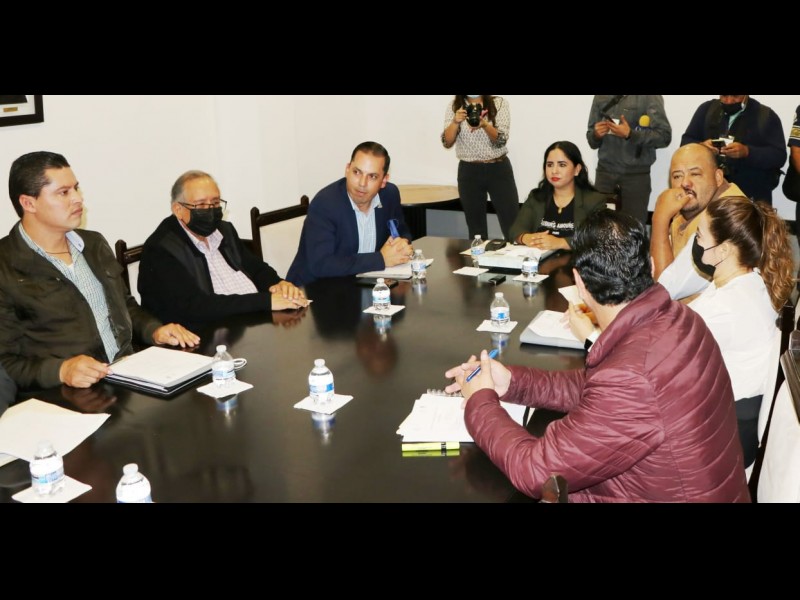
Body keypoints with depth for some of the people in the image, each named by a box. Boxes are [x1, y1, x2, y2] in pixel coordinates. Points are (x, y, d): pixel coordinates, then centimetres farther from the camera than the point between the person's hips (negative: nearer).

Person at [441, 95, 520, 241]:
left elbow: (502, 140, -13)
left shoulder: (499, 103, -3)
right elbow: (447, 143, -6)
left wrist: (484, 125, -31)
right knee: (476, 229, 7)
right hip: (469, 172, 1)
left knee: (512, 226, -3)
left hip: (499, 169, -1)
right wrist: (455, 122, -24)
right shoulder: (454, 106, 2)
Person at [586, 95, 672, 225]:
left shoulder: (649, 97, -2)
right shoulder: (600, 97, 11)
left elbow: (664, 136, -9)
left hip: (636, 175, -3)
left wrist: (630, 134, -19)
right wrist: (596, 134, -5)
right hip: (605, 172, 3)